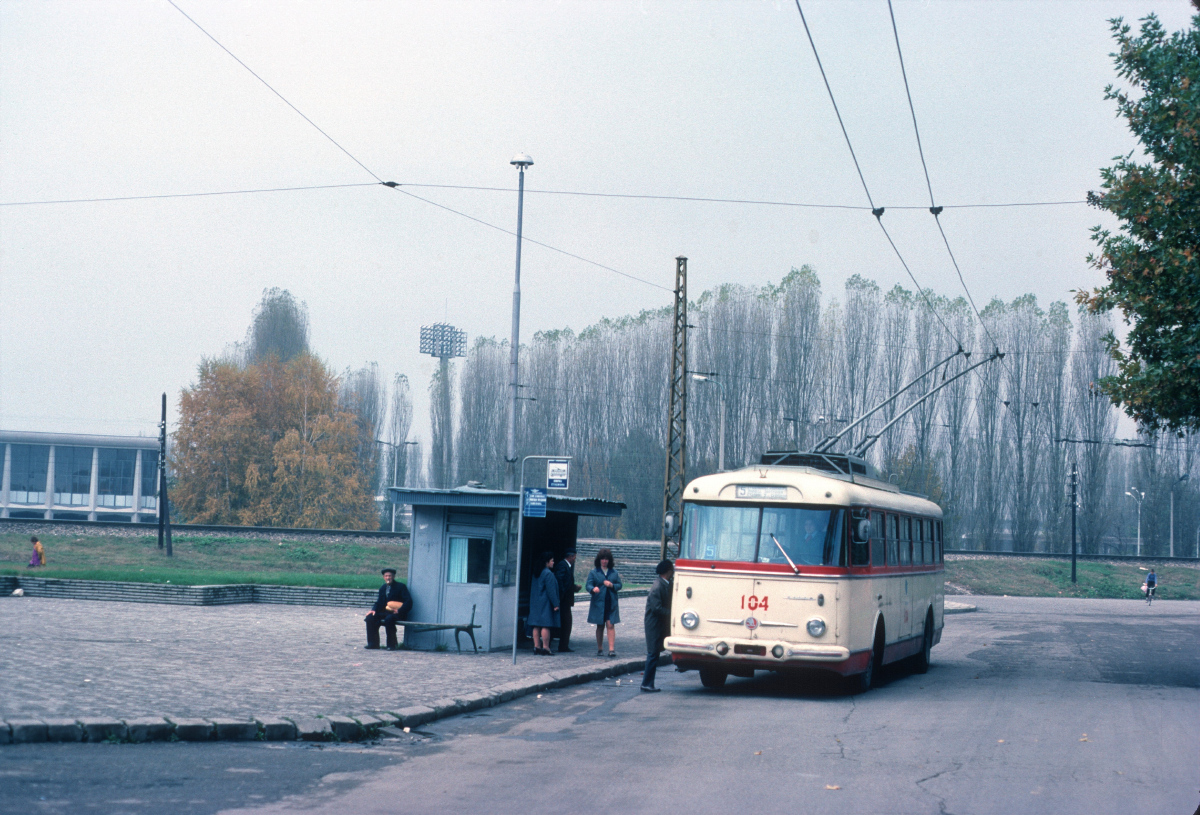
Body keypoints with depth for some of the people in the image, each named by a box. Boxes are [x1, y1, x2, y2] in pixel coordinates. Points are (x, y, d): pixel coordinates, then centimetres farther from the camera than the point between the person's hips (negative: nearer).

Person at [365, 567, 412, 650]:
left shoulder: (401, 587, -4)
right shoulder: (383, 588, 16)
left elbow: (409, 601, -12)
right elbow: (380, 603, 18)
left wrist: (399, 611, -25)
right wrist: (374, 610, -4)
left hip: (398, 614, -6)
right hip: (385, 612, 6)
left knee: (389, 619, -38)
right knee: (370, 617, -15)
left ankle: (392, 645, -25)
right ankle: (373, 644, -10)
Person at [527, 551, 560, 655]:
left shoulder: (536, 573, 13)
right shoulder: (548, 574, -13)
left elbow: (531, 588, 18)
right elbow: (551, 590, -16)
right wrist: (555, 604, -13)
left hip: (535, 603, 8)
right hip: (545, 603, -8)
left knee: (536, 625, 7)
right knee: (545, 625, -8)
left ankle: (536, 646, 8)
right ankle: (545, 647, -10)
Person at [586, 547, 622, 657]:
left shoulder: (614, 572, 10)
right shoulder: (593, 572, 3)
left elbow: (619, 585, 10)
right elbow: (588, 585, -7)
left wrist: (612, 585, -11)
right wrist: (593, 589, -29)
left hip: (611, 603, 0)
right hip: (598, 603, 0)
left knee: (610, 625, -8)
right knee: (600, 626, 7)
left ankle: (611, 649, -12)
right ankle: (599, 648, 16)